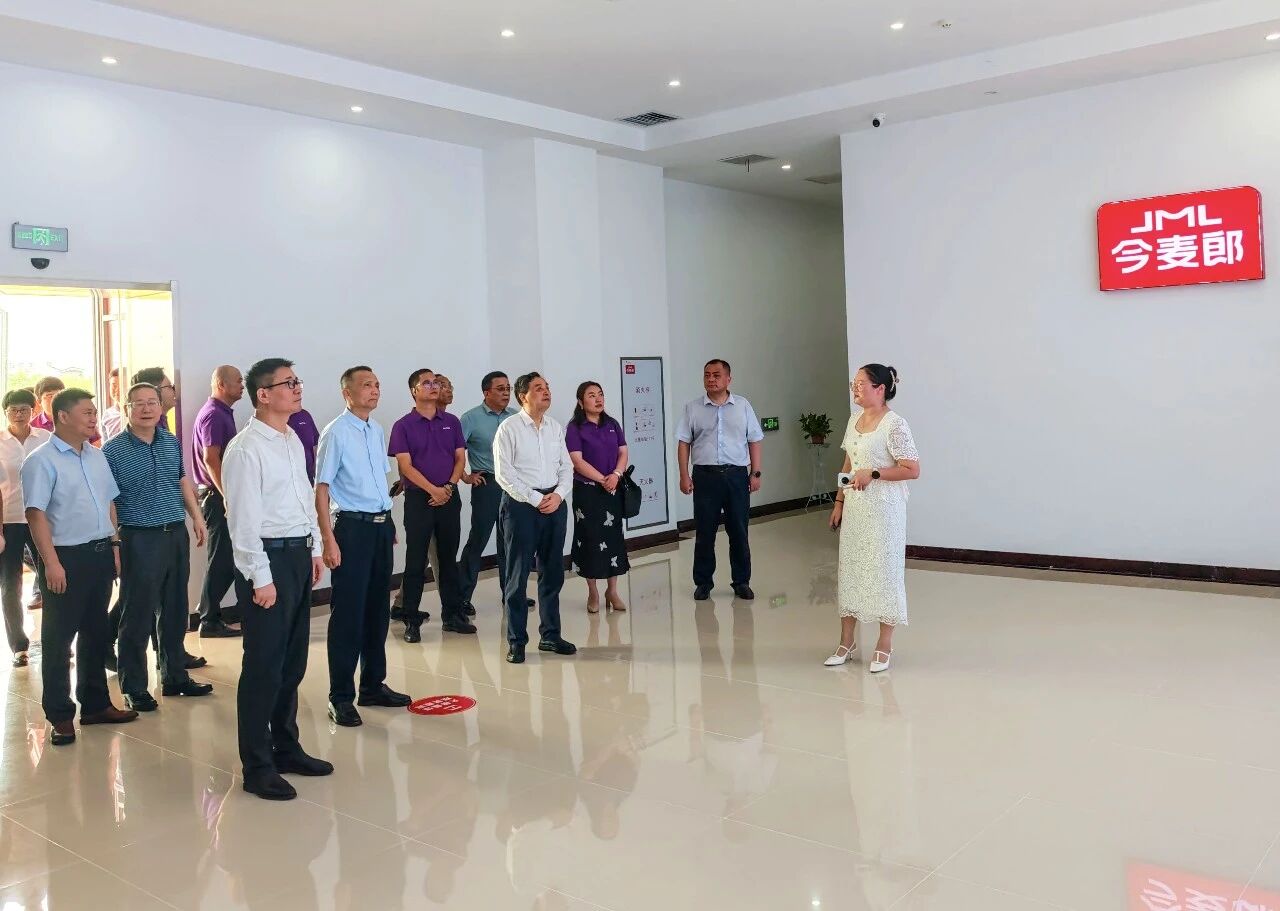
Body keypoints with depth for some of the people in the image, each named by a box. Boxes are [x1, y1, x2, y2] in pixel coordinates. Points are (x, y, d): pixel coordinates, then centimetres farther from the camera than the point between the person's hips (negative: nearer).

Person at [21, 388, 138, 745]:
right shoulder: (42, 461, -11)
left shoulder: (97, 456, 10)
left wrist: (114, 547, 13)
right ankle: (60, 715, 13)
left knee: (96, 632, 15)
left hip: (100, 554, 7)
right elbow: (37, 514, -15)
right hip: (66, 557, -7)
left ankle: (96, 704, 27)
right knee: (58, 638, 3)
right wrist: (51, 563, -20)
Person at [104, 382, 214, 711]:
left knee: (175, 612, 15)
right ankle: (134, 688, 13)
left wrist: (196, 517, 15)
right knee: (137, 617, 1)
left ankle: (175, 676, 28)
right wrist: (114, 546, -13)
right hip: (139, 539, -5)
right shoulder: (113, 451, -8)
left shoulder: (172, 443, 7)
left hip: (176, 535, 6)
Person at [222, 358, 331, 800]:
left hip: (300, 553, 9)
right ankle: (257, 767, 11)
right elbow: (244, 519, -17)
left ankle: (286, 747, 31)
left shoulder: (293, 440, 11)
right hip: (270, 557, -9)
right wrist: (261, 578, -18)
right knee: (263, 667, 0)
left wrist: (315, 549, 16)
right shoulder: (246, 449, -15)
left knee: (293, 662, 17)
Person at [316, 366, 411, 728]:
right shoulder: (336, 433, -11)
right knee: (348, 613, -2)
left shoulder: (377, 431, 11)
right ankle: (341, 697, 8)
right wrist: (329, 540, -17)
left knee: (378, 609, 14)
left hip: (381, 525, 7)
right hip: (352, 526, -7)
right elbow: (322, 489, -12)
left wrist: (389, 524, 16)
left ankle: (373, 684, 27)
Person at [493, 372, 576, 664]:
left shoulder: (556, 427, 10)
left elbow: (566, 467, 12)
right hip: (521, 505, -5)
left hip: (555, 504, 5)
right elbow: (504, 473, -10)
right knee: (518, 574, 1)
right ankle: (516, 641, 10)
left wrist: (558, 495, -6)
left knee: (552, 572, 12)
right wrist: (536, 499, -13)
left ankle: (550, 635, 24)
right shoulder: (509, 428, -6)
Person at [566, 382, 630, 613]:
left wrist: (616, 475, -12)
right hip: (587, 490, -4)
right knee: (590, 538, 0)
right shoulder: (575, 428, -5)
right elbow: (577, 461, -12)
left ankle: (612, 590, 16)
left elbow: (623, 452, 6)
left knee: (614, 536, 6)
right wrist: (602, 480, -17)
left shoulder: (612, 425, 10)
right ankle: (592, 593, 11)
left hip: (614, 489, 4)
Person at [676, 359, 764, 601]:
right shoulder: (692, 409, 5)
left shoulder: (743, 406, 7)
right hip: (705, 476, -1)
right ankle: (703, 582, 15)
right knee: (704, 532, 3)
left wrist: (755, 473, 2)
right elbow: (684, 443, 5)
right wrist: (684, 475, -3)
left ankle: (742, 582, 17)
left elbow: (754, 441, 8)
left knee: (739, 531, 6)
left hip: (737, 475, 1)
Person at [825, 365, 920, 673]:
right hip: (854, 508, 7)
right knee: (850, 569, 11)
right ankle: (847, 640, 23)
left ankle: (884, 645, 14)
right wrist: (839, 502, 12)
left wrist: (873, 474, -21)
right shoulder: (854, 421, 10)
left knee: (883, 571, 2)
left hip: (883, 509, -7)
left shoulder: (894, 424, -13)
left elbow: (912, 470, -16)